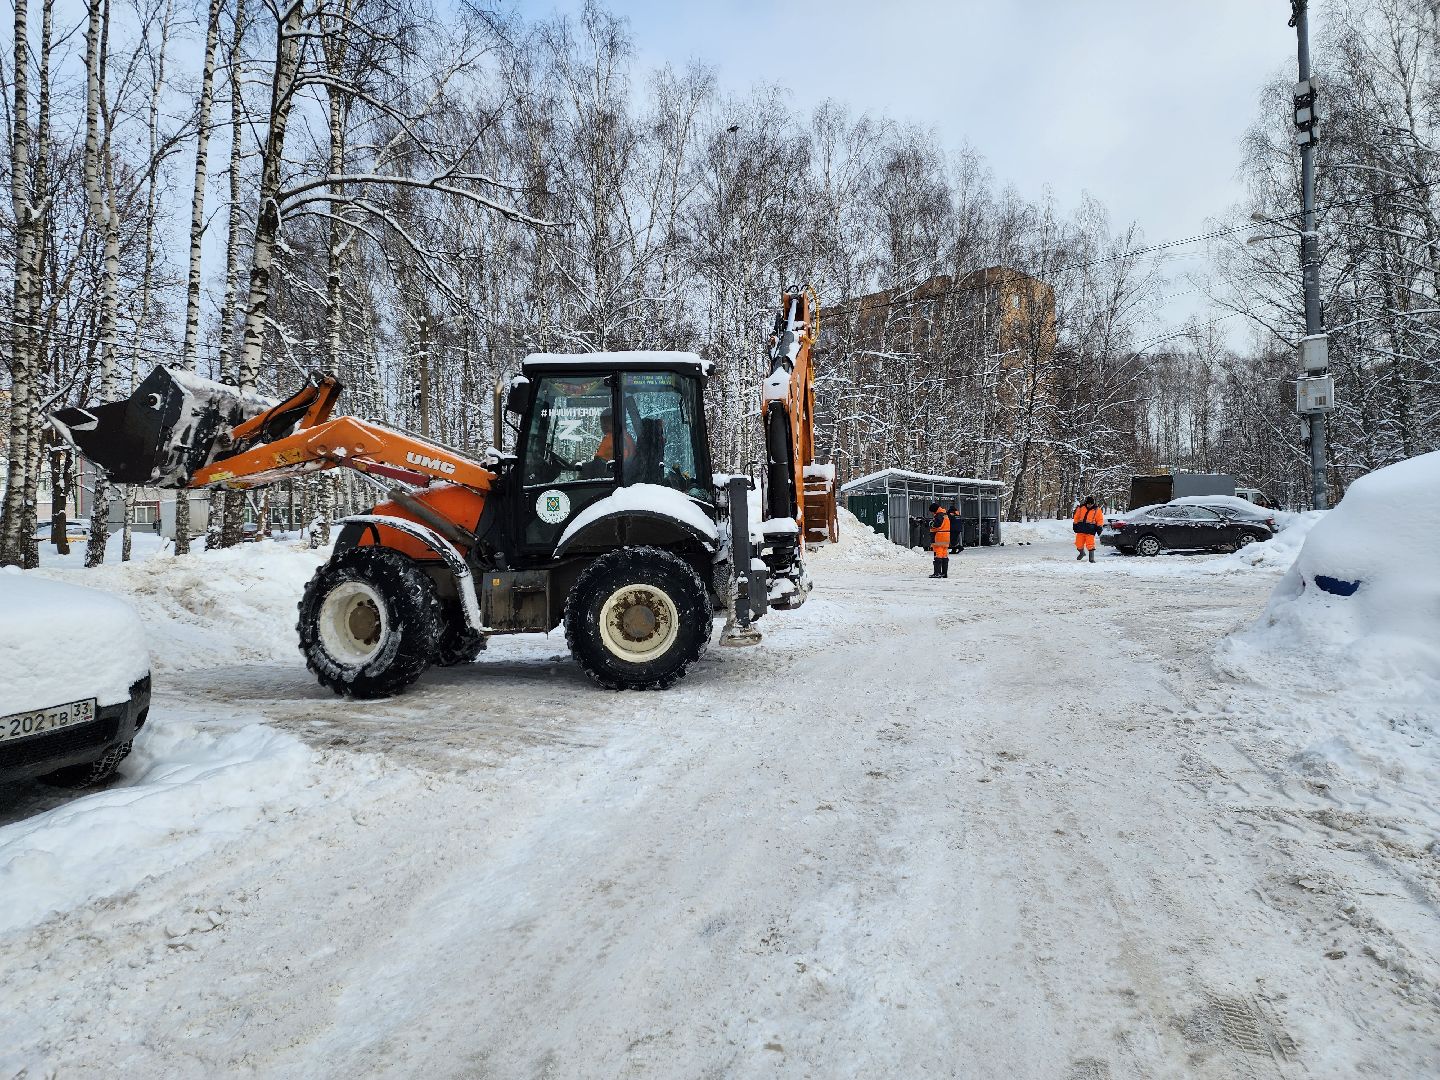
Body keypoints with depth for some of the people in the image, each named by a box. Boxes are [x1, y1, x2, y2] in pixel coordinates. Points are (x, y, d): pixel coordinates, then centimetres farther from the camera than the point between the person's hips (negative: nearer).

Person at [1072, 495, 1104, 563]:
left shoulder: (1097, 510, 0)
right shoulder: (1081, 508, 4)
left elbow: (1100, 520, 3)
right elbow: (1076, 517, 14)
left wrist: (1099, 527, -5)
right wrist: (1075, 525, 13)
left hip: (1090, 530, -3)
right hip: (1080, 529, 3)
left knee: (1090, 544, -11)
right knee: (1079, 543, 8)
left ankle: (1091, 558, -2)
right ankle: (1082, 553, 38)